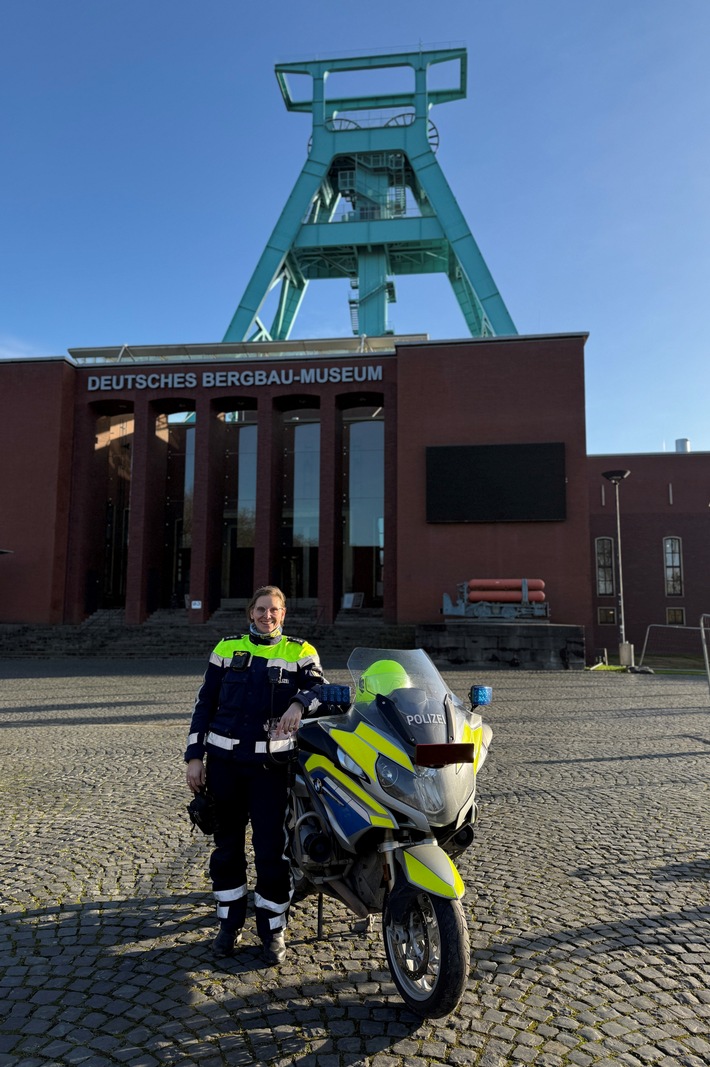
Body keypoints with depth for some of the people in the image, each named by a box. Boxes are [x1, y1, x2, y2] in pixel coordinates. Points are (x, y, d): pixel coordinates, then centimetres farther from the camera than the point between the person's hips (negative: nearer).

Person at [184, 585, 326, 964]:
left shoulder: (300, 652, 5)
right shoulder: (227, 648, 9)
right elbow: (204, 703, 9)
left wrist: (299, 704, -31)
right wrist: (194, 756, 4)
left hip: (271, 763, -2)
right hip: (225, 760, 2)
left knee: (272, 848, -1)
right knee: (227, 844, 12)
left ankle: (273, 929, 19)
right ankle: (230, 923, 30)